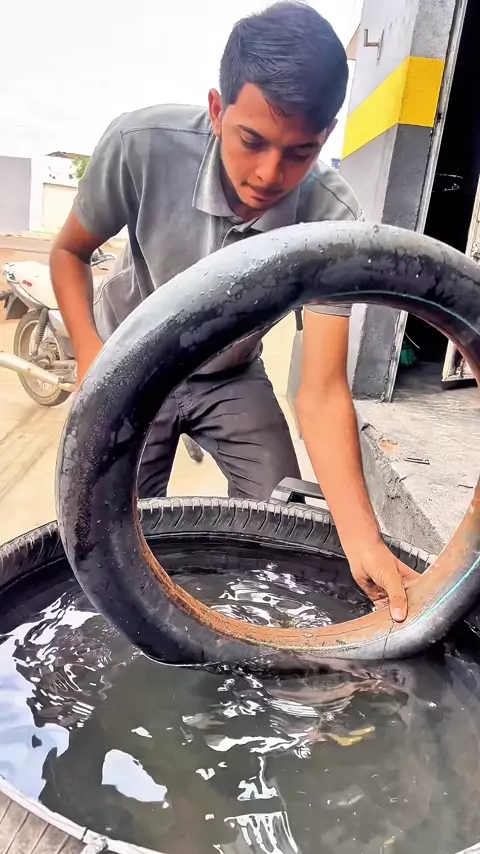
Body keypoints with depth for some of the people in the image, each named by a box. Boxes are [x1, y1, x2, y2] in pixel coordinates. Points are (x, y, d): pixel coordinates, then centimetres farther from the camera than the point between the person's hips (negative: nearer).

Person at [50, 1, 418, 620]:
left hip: (231, 379, 1)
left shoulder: (332, 220, -28)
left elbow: (321, 393, -29)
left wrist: (362, 539, -40)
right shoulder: (141, 145, -28)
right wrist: (90, 354, -24)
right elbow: (69, 251, -9)